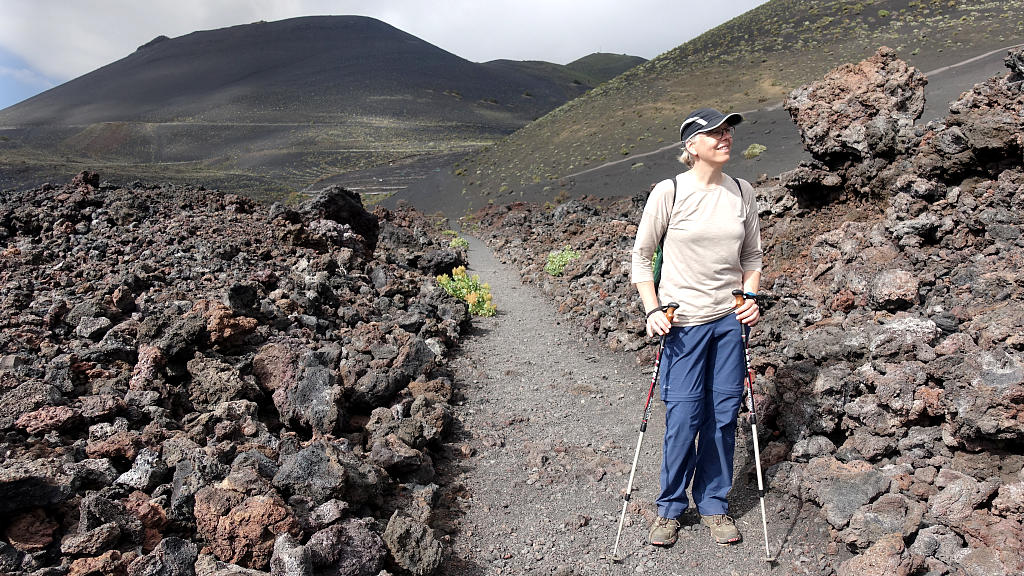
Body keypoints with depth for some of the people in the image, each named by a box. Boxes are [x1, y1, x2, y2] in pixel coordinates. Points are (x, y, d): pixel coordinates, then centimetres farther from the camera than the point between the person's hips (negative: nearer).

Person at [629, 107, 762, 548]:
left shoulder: (742, 192, 5)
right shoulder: (669, 192, -8)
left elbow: (752, 256, 14)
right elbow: (641, 255, -2)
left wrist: (751, 297, -2)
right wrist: (652, 309, -11)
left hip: (730, 318, 4)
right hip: (683, 322, -3)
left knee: (723, 415, 8)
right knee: (683, 418, -1)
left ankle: (714, 504, 25)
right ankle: (670, 507, 19)